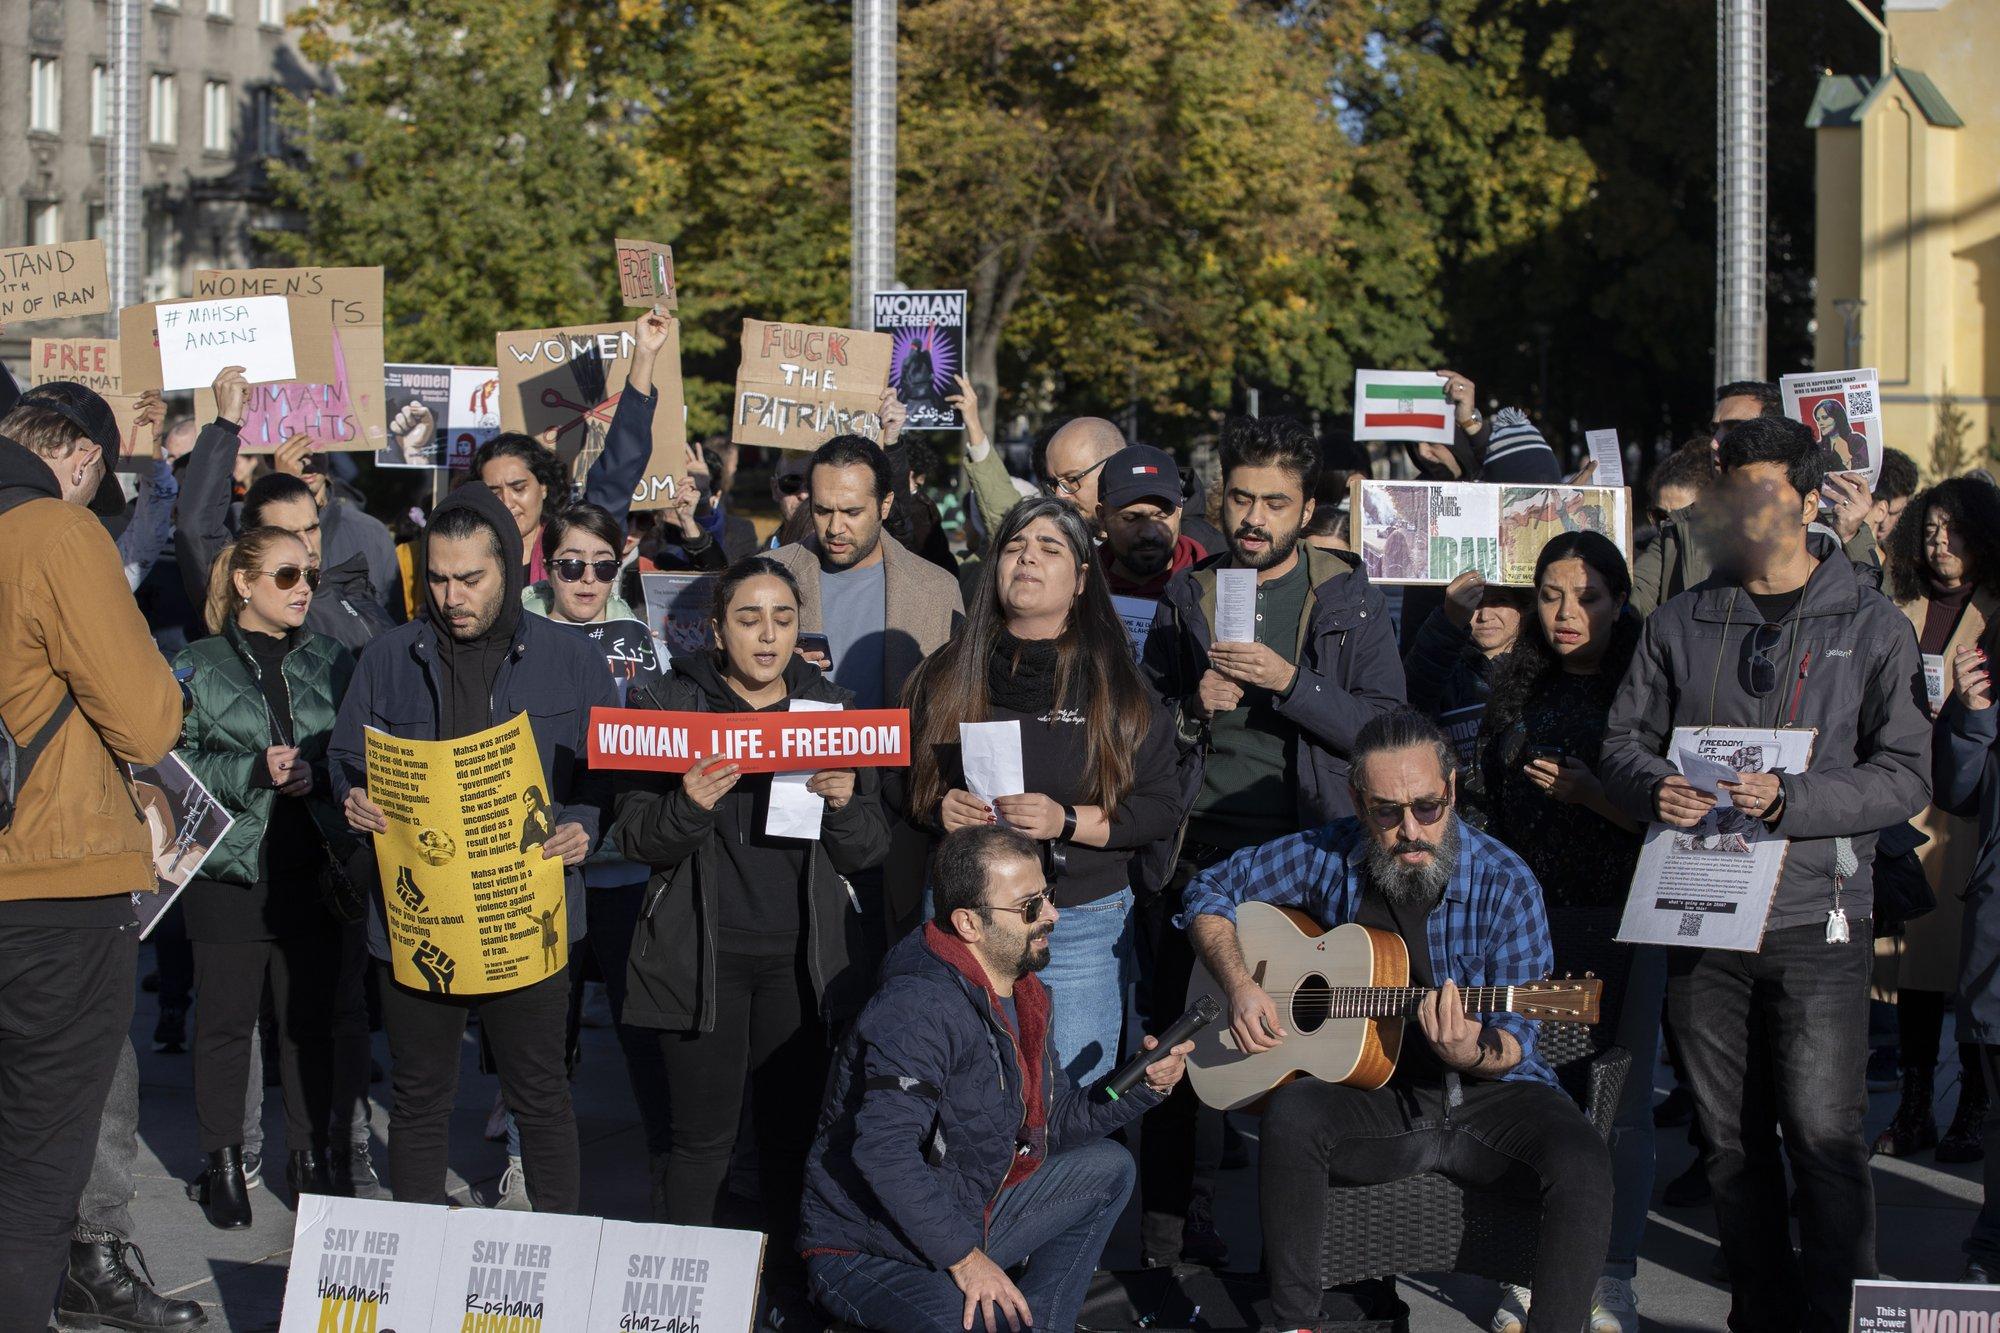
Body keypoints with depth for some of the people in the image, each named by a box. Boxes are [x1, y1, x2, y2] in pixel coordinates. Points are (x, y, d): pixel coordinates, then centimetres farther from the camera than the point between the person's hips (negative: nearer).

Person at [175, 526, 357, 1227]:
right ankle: (224, 1163, 16)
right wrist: (254, 772, -16)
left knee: (310, 1017, 7)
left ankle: (309, 1154, 20)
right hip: (229, 868, -2)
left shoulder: (330, 661, 10)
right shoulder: (198, 666, 2)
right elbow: (175, 766, -5)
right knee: (225, 1020, 4)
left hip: (314, 869, 2)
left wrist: (317, 773, -10)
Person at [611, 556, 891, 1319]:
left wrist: (846, 804, -14)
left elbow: (868, 853, 7)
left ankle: (789, 1282, 20)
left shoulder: (832, 709, 8)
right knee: (704, 1133, -2)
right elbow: (634, 839, -1)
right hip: (701, 957, -2)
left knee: (791, 1125, 5)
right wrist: (690, 806, -21)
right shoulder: (668, 705, 1)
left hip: (803, 959, 2)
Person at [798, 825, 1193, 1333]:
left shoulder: (1025, 999, 9)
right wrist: (963, 1257, -27)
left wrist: (1141, 1085, 0)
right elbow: (882, 1149, -32)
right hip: (867, 1256, -10)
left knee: (1107, 1168, 15)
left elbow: (1052, 1122, 17)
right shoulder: (921, 1010, -24)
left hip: (965, 1223, 10)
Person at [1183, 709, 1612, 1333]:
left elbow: (1513, 1041, -8)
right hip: (1375, 1095, 2)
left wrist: (1468, 1052, -32)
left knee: (1581, 1164, -32)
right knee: (1291, 1115, -31)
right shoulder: (1330, 856, -2)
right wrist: (1240, 987, -6)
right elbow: (1210, 890, 10)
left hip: (1486, 1095, -1)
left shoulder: (1505, 883, -9)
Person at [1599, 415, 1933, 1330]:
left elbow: (1905, 776, -4)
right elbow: (1624, 740, 14)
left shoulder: (1872, 628, 2)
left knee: (1823, 1133, -8)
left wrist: (1790, 800, -17)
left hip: (1818, 921, -3)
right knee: (1731, 1137, 8)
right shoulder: (1680, 625, 11)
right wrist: (1656, 789, -9)